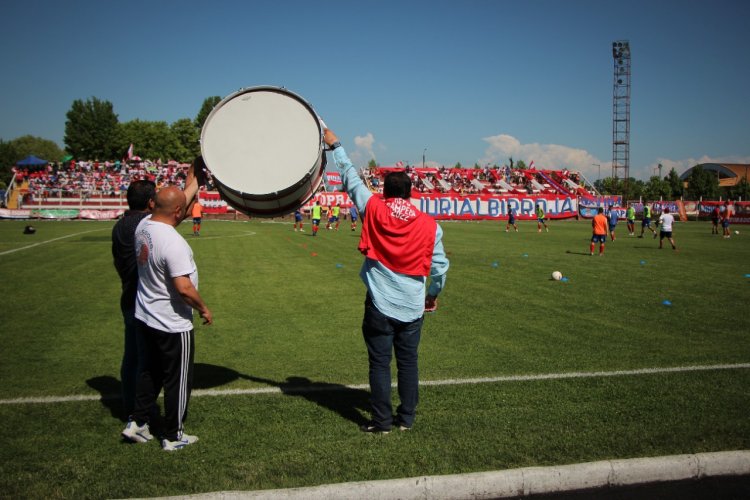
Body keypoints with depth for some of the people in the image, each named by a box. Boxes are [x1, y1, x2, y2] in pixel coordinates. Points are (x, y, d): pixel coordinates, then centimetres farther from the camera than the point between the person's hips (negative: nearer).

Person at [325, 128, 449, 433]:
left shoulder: (374, 210, -6)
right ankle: (406, 418, 22)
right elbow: (440, 266, 2)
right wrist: (434, 295, 19)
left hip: (380, 307, -2)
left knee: (379, 364, 6)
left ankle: (382, 421, 13)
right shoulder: (430, 225, -3)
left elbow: (351, 179, 5)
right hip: (413, 308, 2)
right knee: (408, 362, 13)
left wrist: (335, 145, 17)